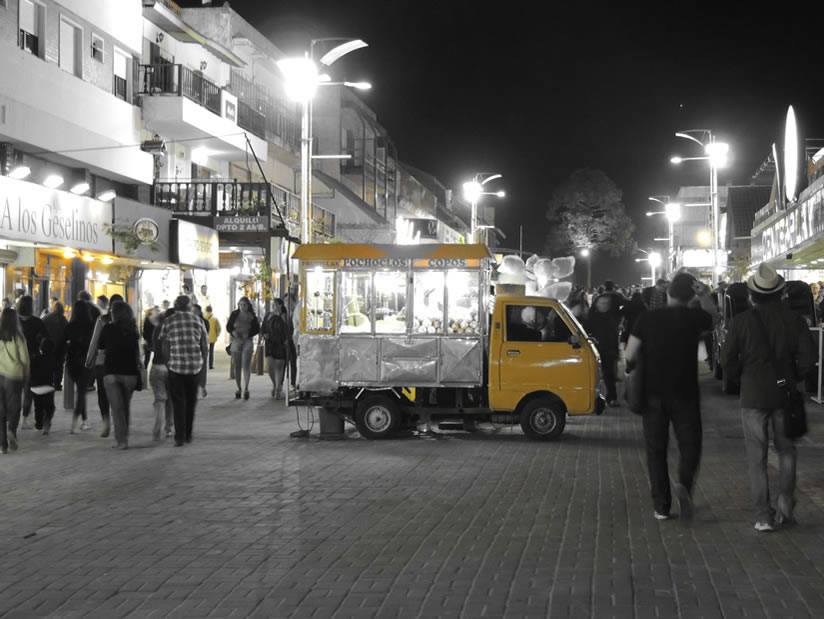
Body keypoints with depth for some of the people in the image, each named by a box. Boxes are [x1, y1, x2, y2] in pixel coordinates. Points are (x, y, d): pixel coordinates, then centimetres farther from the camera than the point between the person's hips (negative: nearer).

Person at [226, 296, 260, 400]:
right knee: (237, 366, 5)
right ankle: (239, 388, 17)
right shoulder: (234, 314, 3)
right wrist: (233, 332, -12)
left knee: (246, 365, -14)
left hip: (247, 341, -2)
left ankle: (246, 388, -19)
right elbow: (228, 326, 8)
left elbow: (257, 329, 6)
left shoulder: (252, 316, 0)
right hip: (236, 341, 2)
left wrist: (248, 334, -10)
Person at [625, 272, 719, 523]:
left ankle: (661, 505, 10)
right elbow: (714, 318, 19)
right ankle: (685, 485, -18)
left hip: (654, 394, 1)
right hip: (685, 394, 0)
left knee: (656, 450, 10)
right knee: (690, 446, 10)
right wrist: (704, 295, 7)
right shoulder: (694, 317, -5)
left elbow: (630, 357, -5)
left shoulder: (647, 319, -6)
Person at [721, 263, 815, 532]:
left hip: (753, 396, -1)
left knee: (757, 458, 7)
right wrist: (793, 378, 10)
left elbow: (727, 361, -9)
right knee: (786, 452, 18)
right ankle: (785, 507, 13)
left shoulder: (742, 321, -10)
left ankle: (763, 516, 7)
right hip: (785, 394, 2)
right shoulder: (794, 319, -6)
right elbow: (808, 358, -7)